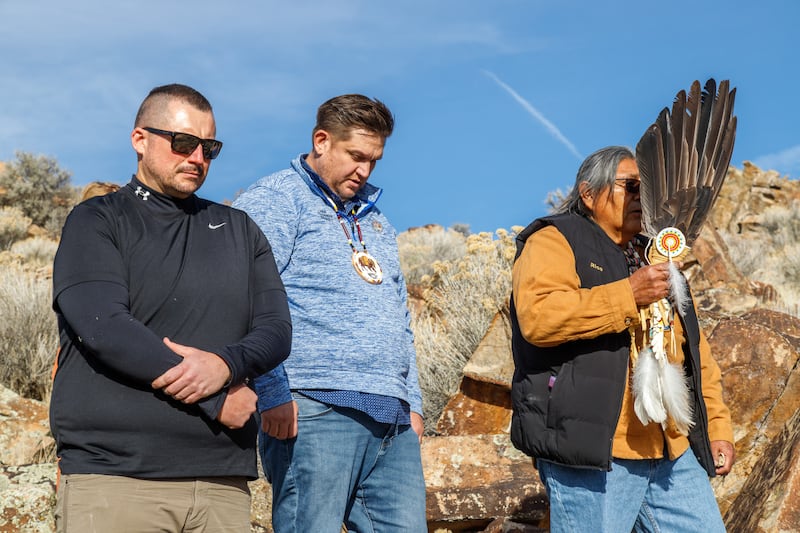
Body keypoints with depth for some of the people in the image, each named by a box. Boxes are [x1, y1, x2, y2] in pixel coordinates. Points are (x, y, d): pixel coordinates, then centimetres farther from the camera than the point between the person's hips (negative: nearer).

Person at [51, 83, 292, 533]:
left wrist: (225, 365, -15)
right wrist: (218, 400, -11)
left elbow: (276, 329, 8)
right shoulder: (97, 222, 4)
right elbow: (103, 327, -11)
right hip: (114, 475, -3)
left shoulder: (239, 230, 17)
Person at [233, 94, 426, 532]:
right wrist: (272, 394, -19)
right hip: (316, 412, -7)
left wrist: (412, 403, 21)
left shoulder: (372, 218, 25)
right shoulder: (274, 200, 0)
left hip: (393, 420, 8)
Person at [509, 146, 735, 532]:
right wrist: (628, 295, -19)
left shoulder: (656, 258, 25)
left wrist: (718, 428, 18)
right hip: (592, 455, -7)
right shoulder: (554, 242, 0)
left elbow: (696, 353, 26)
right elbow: (537, 316, -21)